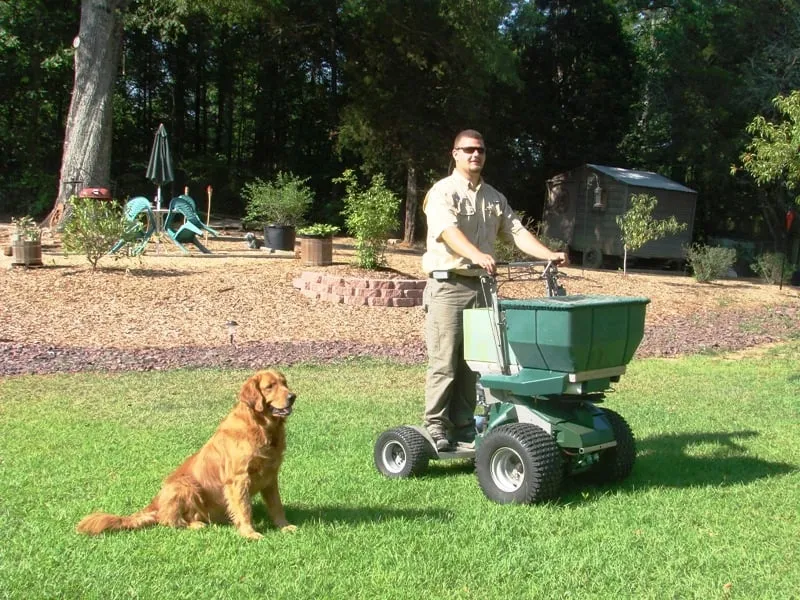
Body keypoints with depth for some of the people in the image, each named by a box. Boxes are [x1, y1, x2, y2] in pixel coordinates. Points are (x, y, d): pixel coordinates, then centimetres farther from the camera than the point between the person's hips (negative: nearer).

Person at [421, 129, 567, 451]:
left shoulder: (494, 198, 19)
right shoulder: (443, 192, -4)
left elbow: (517, 231, 11)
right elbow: (448, 229, -22)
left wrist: (549, 255, -5)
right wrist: (477, 255, -40)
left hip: (481, 287, 6)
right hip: (448, 285, -6)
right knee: (444, 361, -5)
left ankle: (463, 424, 16)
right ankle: (436, 425, 4)